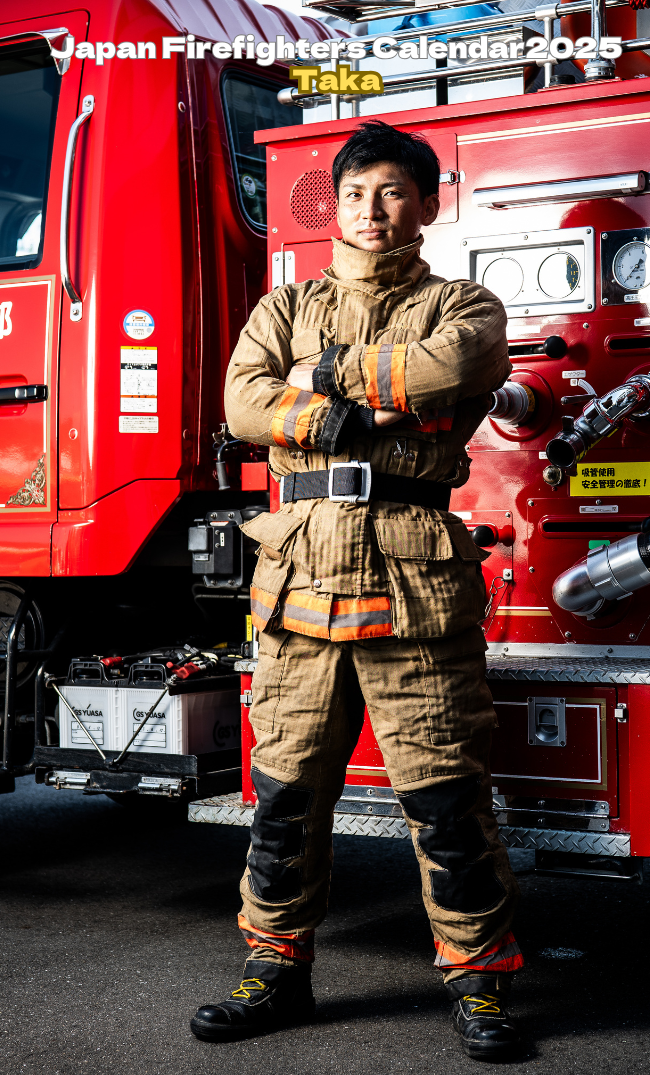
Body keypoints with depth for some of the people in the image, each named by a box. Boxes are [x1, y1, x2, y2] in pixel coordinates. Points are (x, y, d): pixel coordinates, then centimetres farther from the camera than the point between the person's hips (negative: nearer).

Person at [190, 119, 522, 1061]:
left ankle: (478, 977, 12)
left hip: (415, 576, -2)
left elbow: (451, 364, -13)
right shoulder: (288, 307, 19)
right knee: (286, 783, 7)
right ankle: (277, 969, 21)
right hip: (301, 573, 3)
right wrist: (343, 424, -11)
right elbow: (244, 401, 1)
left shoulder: (459, 305, 11)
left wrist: (333, 373, -4)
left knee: (444, 789, -1)